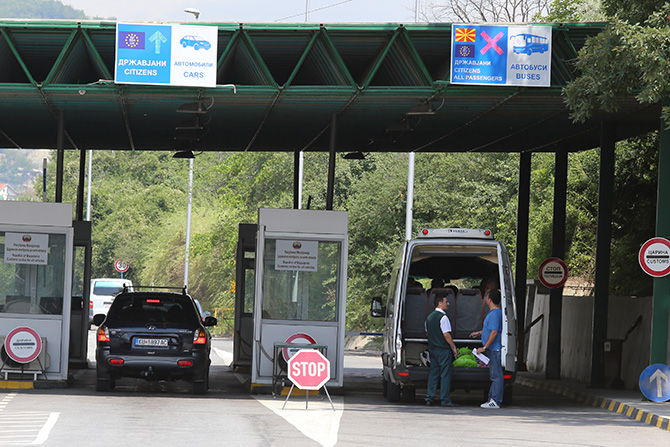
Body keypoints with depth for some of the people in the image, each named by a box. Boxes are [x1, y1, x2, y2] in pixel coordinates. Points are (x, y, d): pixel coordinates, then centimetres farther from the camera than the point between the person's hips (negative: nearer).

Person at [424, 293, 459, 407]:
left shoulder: (429, 317, 13)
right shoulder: (443, 317, -14)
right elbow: (446, 334, -18)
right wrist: (454, 347, -11)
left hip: (432, 349, 8)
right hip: (443, 349, -8)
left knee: (434, 372, 11)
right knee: (445, 373, -4)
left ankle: (429, 398, 9)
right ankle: (445, 400, -5)